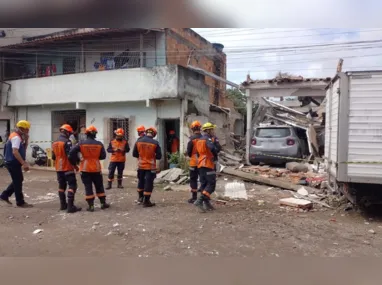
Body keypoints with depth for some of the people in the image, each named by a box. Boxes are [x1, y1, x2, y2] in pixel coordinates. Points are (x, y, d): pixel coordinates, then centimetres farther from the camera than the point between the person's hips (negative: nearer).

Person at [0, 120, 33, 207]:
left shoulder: (18, 136, 12)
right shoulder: (16, 137, -19)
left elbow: (23, 149, 16)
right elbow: (15, 152, -29)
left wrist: (26, 140, 1)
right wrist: (23, 163, -30)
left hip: (13, 163, 10)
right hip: (13, 163, -10)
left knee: (18, 181, 19)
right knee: (18, 182, -1)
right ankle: (20, 202, 8)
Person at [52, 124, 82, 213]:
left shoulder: (55, 143, 10)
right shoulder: (67, 142, -16)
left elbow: (53, 156, 15)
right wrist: (75, 165, -10)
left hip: (58, 168, 8)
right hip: (67, 168, -8)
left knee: (61, 185, 16)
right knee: (72, 185, -5)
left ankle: (63, 205, 22)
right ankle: (70, 206, -11)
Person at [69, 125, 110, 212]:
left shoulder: (81, 144, -7)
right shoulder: (99, 144, -6)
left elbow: (72, 152, -12)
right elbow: (103, 156, -1)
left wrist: (74, 162, 2)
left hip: (85, 169, -1)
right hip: (96, 168, 1)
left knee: (88, 187, 5)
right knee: (99, 186, 14)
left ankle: (91, 206, 6)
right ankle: (103, 203, 20)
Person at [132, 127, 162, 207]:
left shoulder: (138, 141, -4)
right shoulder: (155, 143, -14)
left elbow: (134, 154, 3)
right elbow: (159, 156, -9)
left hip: (141, 166, 4)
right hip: (150, 167, -4)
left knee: (141, 182, 21)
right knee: (148, 183, 3)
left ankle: (140, 198, 35)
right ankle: (146, 201, 8)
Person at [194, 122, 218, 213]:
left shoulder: (199, 140, 17)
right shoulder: (208, 139, -11)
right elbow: (213, 149, -29)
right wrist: (215, 158, -14)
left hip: (200, 165, 9)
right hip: (208, 165, -9)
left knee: (203, 184, 11)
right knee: (211, 184, -7)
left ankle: (207, 203, 17)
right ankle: (200, 201, -17)